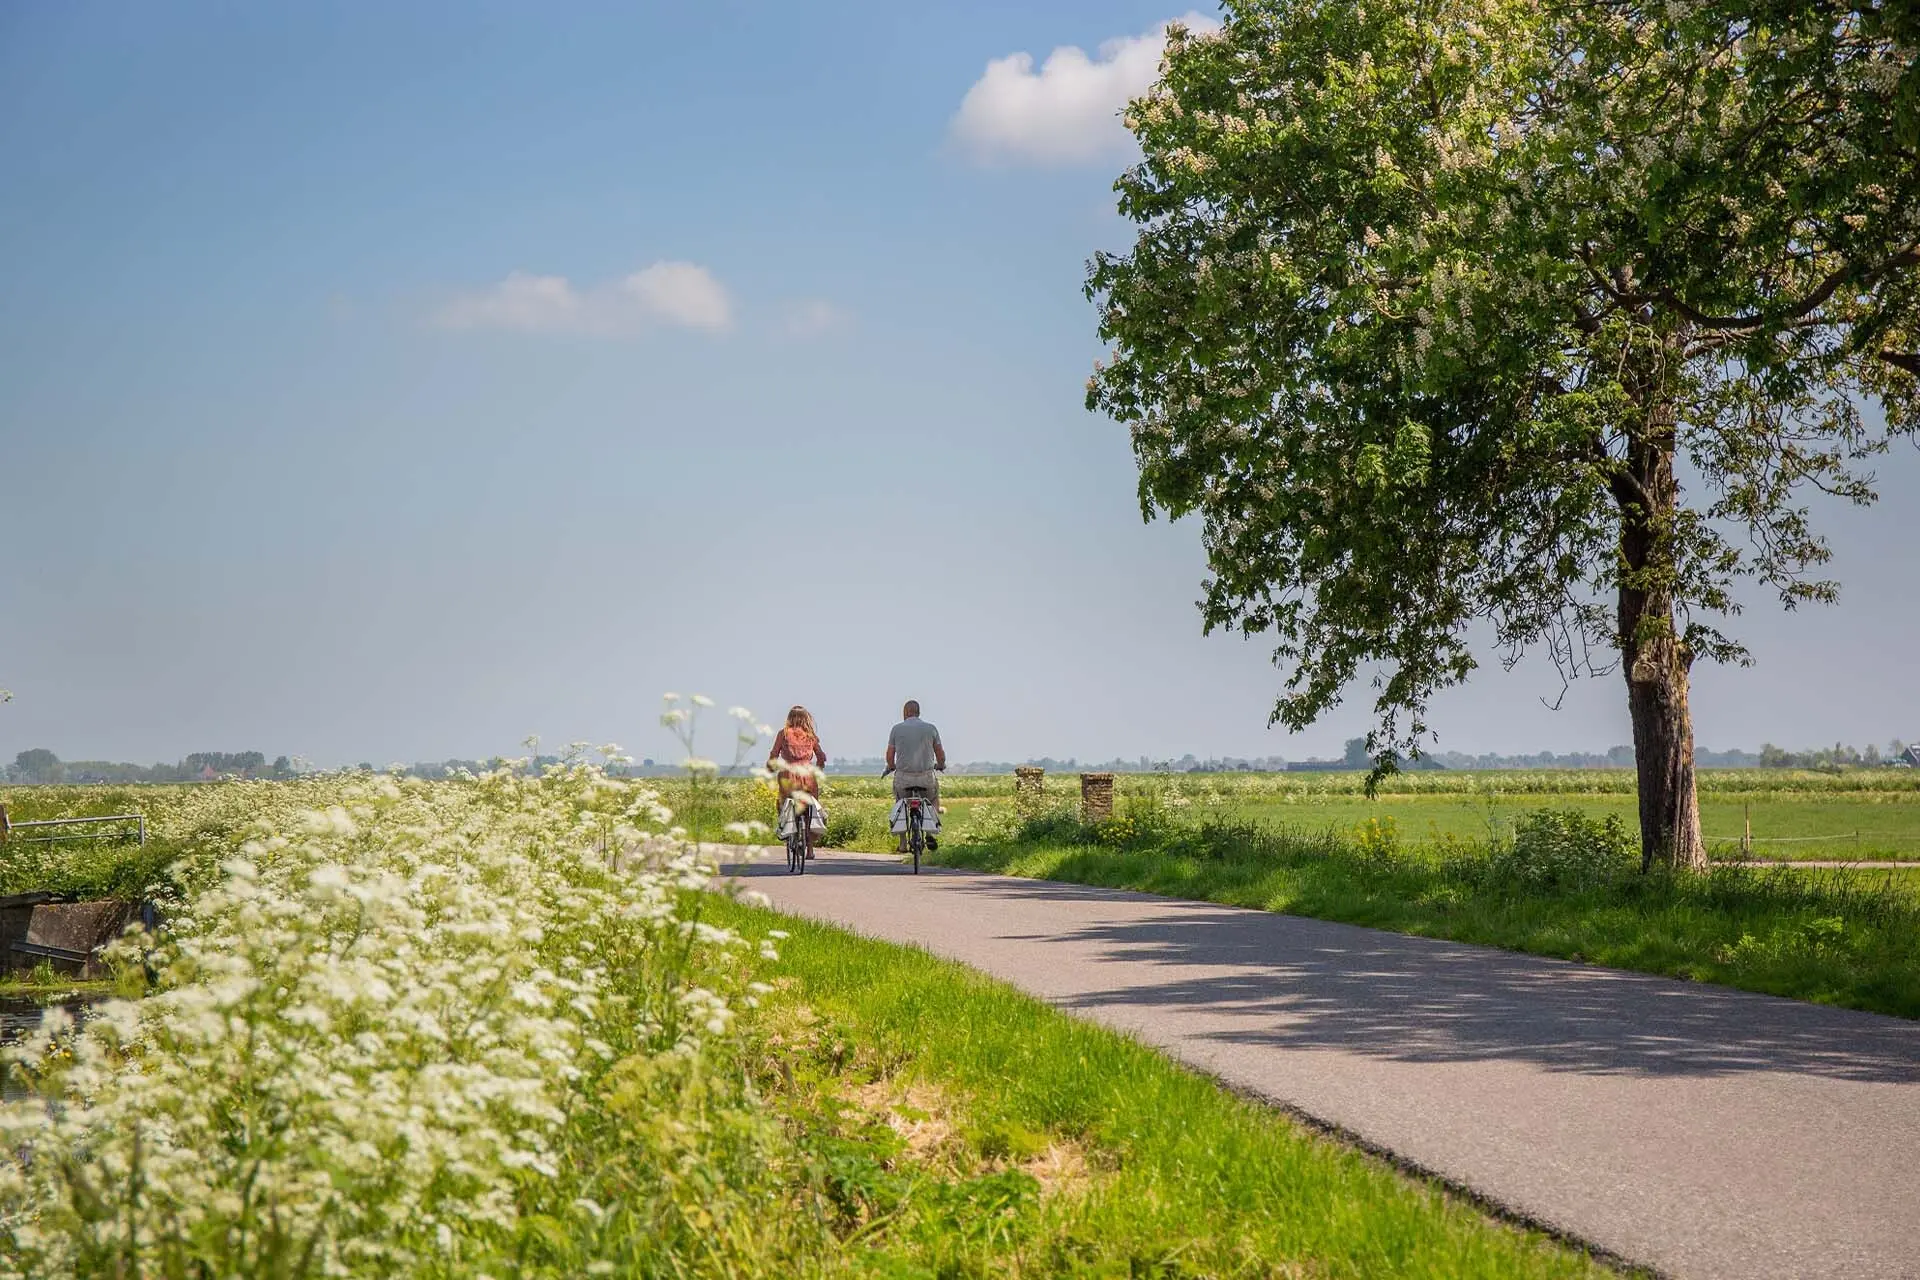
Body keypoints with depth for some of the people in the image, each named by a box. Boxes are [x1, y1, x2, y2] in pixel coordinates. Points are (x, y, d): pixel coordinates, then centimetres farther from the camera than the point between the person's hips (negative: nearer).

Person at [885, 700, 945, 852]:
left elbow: (890, 756, 2)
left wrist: (891, 766, 24)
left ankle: (903, 844, 14)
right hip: (926, 777, 1)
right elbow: (941, 755, 9)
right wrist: (940, 765, 31)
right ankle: (930, 833, 9)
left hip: (903, 777, 0)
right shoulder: (931, 728, 5)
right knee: (934, 800, 28)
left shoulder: (897, 729, 2)